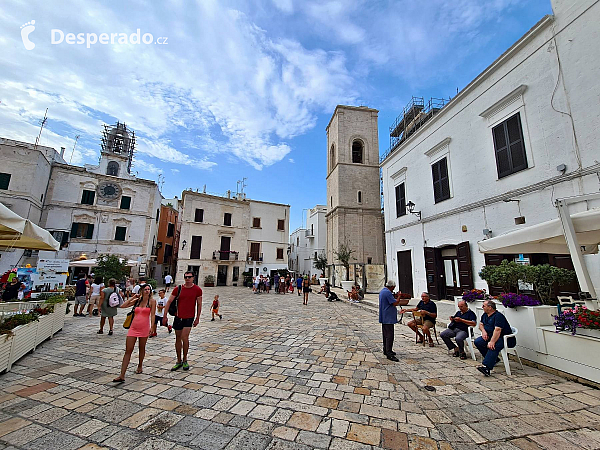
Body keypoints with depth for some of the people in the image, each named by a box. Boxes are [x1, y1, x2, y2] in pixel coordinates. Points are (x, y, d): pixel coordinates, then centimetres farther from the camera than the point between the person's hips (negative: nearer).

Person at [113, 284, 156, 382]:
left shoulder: (152, 301, -4)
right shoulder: (137, 300, 7)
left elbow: (152, 315, -6)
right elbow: (122, 306, 4)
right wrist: (133, 297, 2)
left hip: (144, 328, -3)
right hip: (133, 328, 3)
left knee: (142, 348, 14)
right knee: (128, 351, 1)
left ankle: (140, 366, 37)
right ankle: (122, 375, 5)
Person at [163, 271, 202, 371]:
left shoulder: (197, 290, -7)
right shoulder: (178, 289, -3)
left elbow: (199, 304, 0)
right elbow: (169, 302, 3)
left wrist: (197, 318, 0)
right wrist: (165, 316, 0)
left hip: (189, 318, -3)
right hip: (178, 317, 3)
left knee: (184, 338, -11)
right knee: (178, 339, 12)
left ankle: (185, 360, 12)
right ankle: (179, 361, 28)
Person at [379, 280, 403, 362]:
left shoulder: (382, 291, 14)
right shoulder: (388, 292, -18)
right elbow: (395, 303, -19)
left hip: (384, 317, 11)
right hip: (388, 317, -11)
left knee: (386, 334, 18)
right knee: (390, 335, -9)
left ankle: (386, 350, 28)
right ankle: (389, 354, -9)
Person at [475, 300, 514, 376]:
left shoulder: (498, 316, -19)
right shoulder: (485, 315, 11)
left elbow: (497, 330, -29)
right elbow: (481, 324, 21)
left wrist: (492, 342, -37)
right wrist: (483, 331, -2)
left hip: (505, 338, -9)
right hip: (490, 336, 9)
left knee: (494, 346, -36)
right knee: (477, 342, -10)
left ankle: (487, 367, -46)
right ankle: (493, 359, 4)